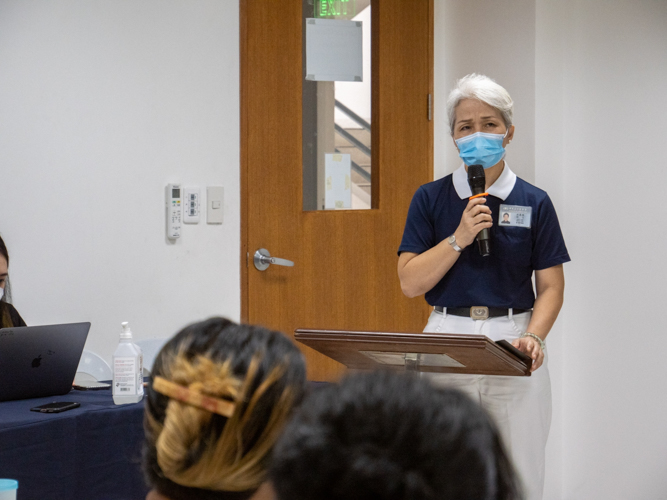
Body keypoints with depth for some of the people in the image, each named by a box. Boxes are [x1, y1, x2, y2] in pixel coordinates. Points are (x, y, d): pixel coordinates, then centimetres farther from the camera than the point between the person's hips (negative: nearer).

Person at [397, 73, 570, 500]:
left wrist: (533, 337, -15)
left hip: (512, 343, 0)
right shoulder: (430, 199, 4)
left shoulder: (534, 203, 3)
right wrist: (459, 238, -13)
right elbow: (410, 282, -1)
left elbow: (551, 286, 2)